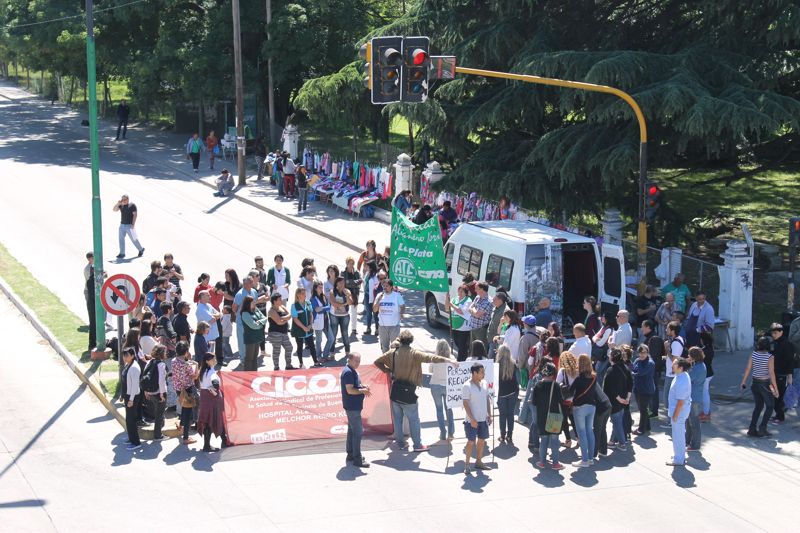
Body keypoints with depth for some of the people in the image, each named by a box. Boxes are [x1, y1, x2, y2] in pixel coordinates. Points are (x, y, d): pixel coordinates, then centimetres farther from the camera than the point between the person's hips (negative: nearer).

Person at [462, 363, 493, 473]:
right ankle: (466, 464, 7)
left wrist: (489, 415, 10)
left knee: (482, 440, 12)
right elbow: (466, 404, -16)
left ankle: (479, 461, 24)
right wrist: (472, 419, -20)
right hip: (472, 420, -6)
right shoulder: (467, 386, -15)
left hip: (483, 419, 6)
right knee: (471, 442, -3)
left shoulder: (484, 384, 5)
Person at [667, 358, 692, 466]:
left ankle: (678, 460, 15)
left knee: (678, 435, 3)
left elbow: (681, 401, -26)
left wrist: (675, 415, -18)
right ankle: (680, 455, 36)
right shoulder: (682, 375, 2)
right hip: (682, 410, 10)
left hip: (679, 411, -10)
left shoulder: (681, 382, -30)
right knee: (680, 434, 22)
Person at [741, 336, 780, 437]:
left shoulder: (753, 354, -4)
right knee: (770, 406, 11)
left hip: (755, 383, 5)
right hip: (765, 384, -5)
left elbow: (748, 369, 1)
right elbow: (771, 373, -19)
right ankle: (762, 428, 0)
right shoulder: (770, 357, -18)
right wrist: (775, 388, -14)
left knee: (758, 406, 18)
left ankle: (752, 429, 14)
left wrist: (744, 381, 14)